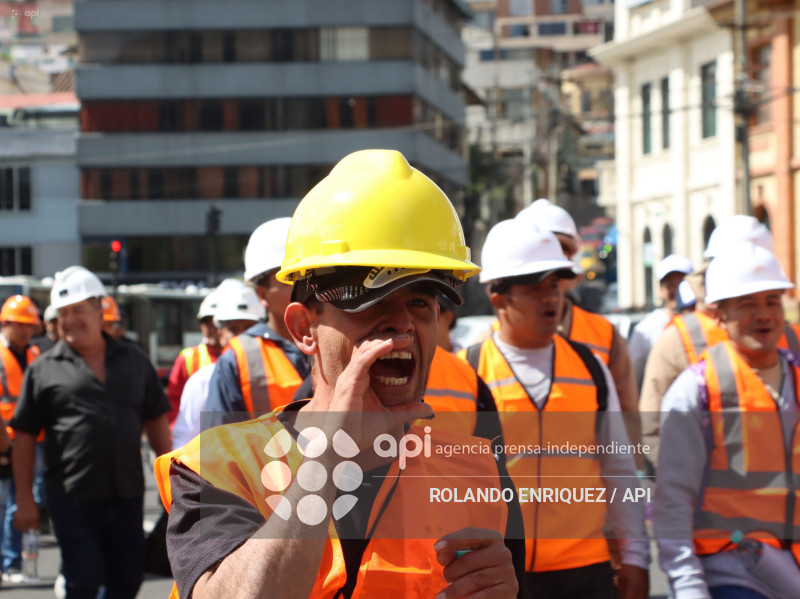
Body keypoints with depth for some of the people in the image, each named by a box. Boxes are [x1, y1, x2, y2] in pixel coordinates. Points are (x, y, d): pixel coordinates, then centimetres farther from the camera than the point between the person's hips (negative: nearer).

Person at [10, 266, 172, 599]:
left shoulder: (134, 361, 11)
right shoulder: (45, 370, 1)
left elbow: (156, 421, 15)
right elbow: (24, 437, 1)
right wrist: (24, 498, -3)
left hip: (127, 495, 4)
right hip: (73, 498, -4)